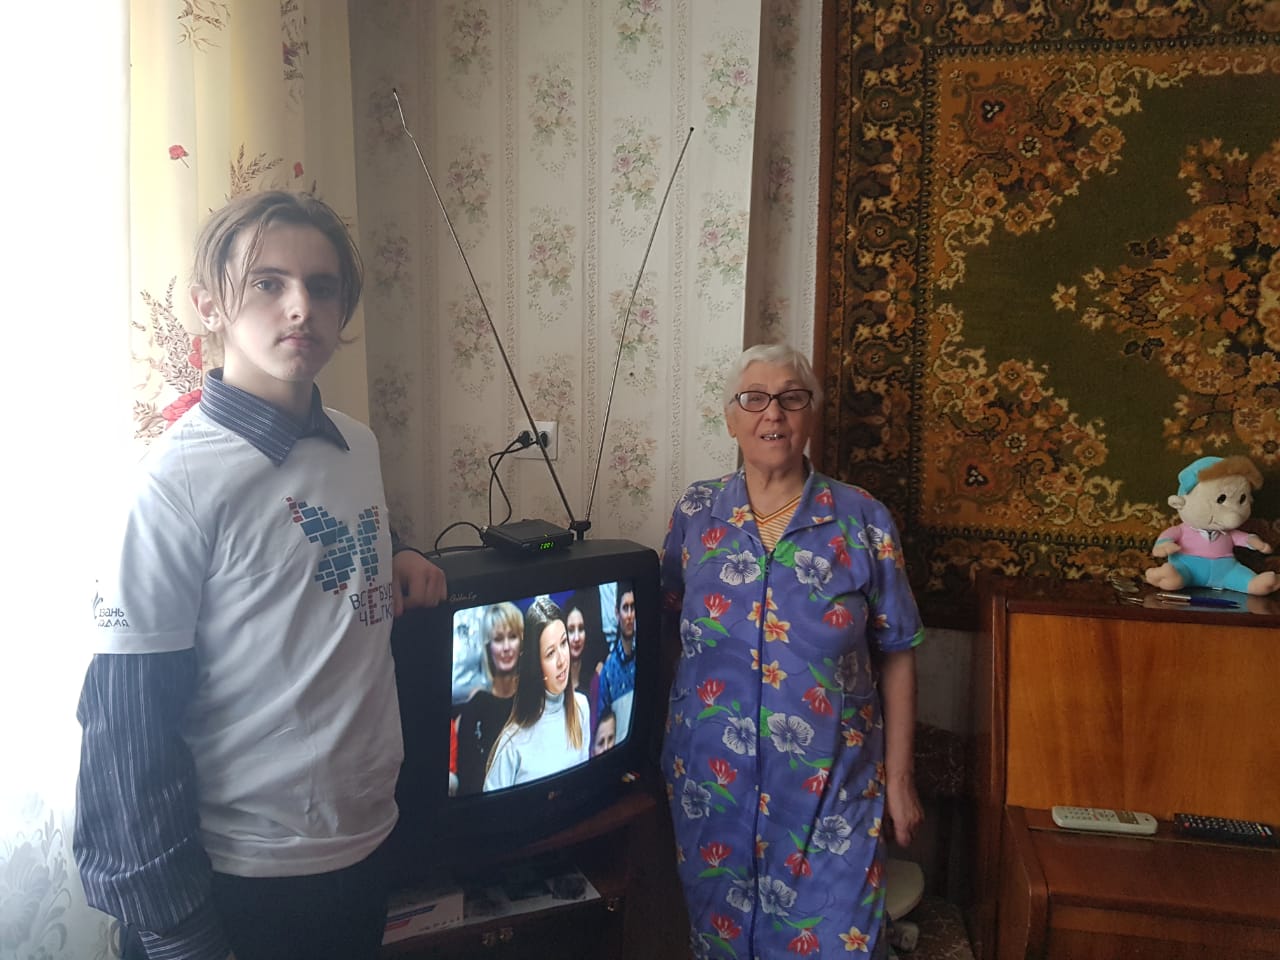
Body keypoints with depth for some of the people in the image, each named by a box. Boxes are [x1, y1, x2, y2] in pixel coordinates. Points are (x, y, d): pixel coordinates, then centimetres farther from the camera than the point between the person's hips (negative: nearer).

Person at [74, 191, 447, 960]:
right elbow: (129, 729, -16)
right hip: (245, 874, -6)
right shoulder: (178, 482, -19)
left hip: (370, 838, 6)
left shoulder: (359, 445, 0)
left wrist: (399, 562, -2)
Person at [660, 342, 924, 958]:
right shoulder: (695, 513, 0)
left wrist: (898, 775, -1)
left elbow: (896, 654, -2)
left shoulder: (862, 520, -5)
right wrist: (666, 755, 6)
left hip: (831, 787, -1)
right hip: (711, 780, 2)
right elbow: (665, 639, 6)